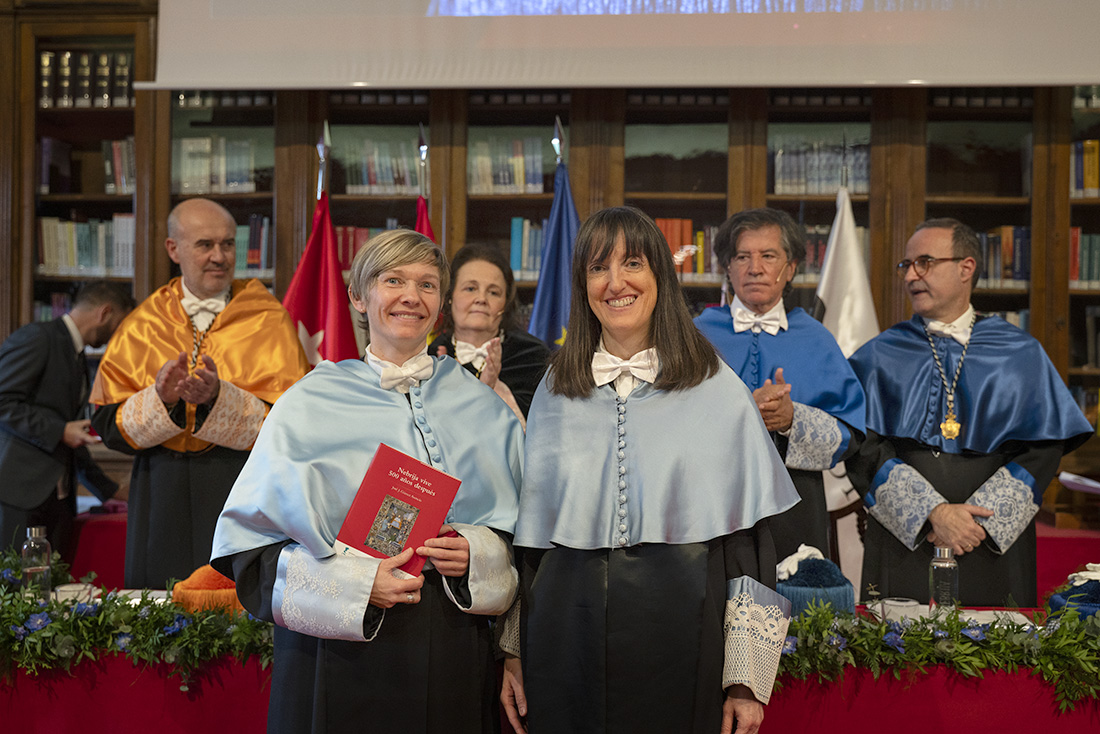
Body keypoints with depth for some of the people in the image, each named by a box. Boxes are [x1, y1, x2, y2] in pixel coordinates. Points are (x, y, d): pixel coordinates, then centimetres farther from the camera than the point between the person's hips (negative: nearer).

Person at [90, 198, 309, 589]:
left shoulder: (268, 319, 0)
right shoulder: (142, 324, 8)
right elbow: (108, 425, 2)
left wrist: (219, 397, -23)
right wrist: (159, 399, -17)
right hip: (161, 494, 2)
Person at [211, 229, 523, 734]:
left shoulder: (480, 405, 7)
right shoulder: (310, 403, -1)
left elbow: (520, 531, 10)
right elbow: (250, 541, -4)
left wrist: (476, 555, -10)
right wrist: (352, 583, -15)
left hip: (454, 652, 2)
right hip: (341, 651, -2)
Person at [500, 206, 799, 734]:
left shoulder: (717, 390, -2)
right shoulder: (555, 391, 7)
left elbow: (748, 537, -3)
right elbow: (528, 534, 10)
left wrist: (746, 679, -7)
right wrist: (514, 652, 7)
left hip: (680, 638, -2)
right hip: (569, 641, 2)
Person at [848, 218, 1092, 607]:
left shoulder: (1021, 354, 6)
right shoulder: (880, 356, 4)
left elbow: (1043, 448, 1)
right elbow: (864, 449, -5)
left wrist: (978, 516, -12)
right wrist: (933, 512, -16)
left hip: (996, 549, 1)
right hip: (904, 543, 0)